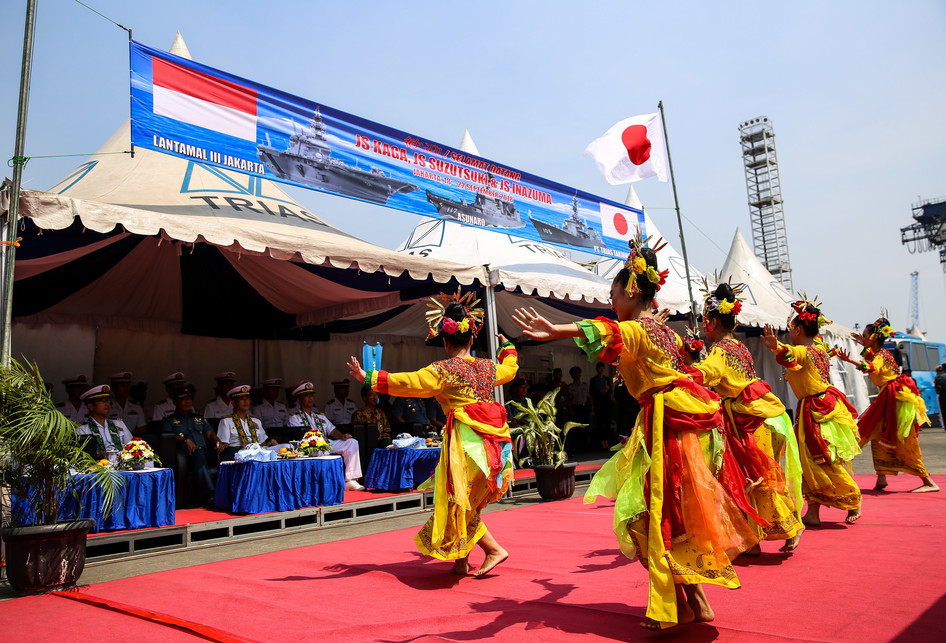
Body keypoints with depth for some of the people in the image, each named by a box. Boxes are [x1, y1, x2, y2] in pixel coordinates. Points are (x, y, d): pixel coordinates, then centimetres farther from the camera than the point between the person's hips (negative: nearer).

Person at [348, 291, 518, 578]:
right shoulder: (488, 367, 10)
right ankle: (461, 562, 25)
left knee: (458, 503, 7)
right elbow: (510, 368, 31)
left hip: (466, 444, -7)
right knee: (465, 503, 17)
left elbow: (407, 382, -11)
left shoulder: (442, 371, -8)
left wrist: (368, 377, -5)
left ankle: (494, 549, 5)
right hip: (492, 444, 7)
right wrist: (507, 347, 52)